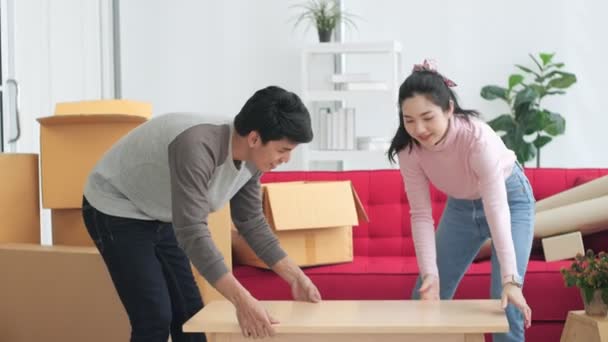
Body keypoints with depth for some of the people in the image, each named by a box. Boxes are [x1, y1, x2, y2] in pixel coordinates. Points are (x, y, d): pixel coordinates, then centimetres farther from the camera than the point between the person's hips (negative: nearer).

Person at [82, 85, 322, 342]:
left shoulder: (250, 158, -11)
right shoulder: (198, 147, -38)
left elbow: (252, 224, 3)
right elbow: (193, 233, -43)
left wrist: (296, 277, -3)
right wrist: (242, 300, -47)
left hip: (158, 218, 8)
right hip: (115, 212, -8)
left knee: (189, 313, 7)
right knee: (155, 318, -14)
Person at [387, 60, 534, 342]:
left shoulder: (478, 138, -37)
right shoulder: (408, 149, -25)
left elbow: (496, 209, -41)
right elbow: (421, 215, -21)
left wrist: (510, 279, -48)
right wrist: (429, 273, -33)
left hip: (510, 199, -4)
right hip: (461, 206, 4)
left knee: (506, 303, -13)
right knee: (426, 298, 2)